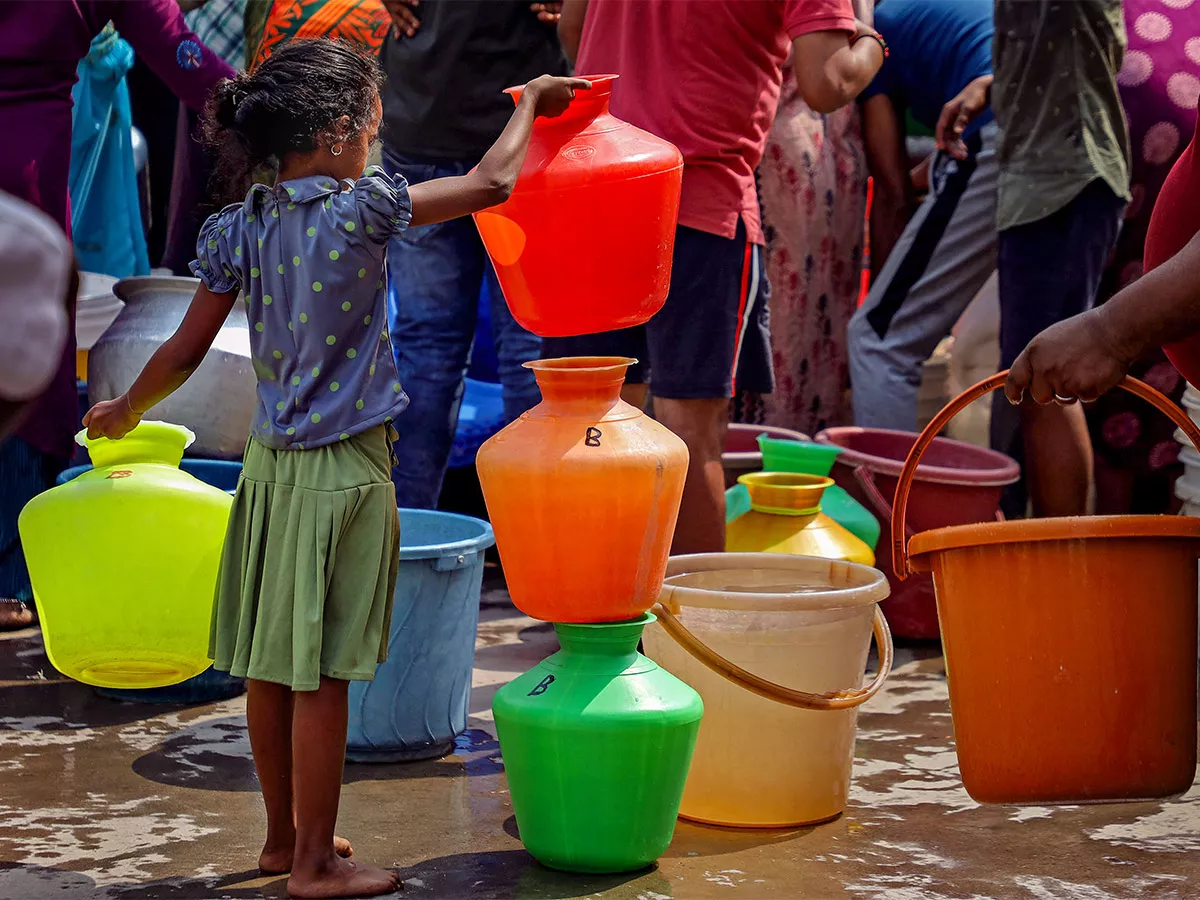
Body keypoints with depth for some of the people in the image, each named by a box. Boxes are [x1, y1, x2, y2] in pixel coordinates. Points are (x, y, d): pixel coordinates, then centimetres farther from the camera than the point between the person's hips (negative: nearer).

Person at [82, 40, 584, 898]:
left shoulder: (240, 229, 1)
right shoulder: (360, 209, -15)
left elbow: (184, 352, 4)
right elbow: (491, 183, -11)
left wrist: (124, 410, 22)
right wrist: (532, 101, 6)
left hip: (271, 465, 6)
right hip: (344, 472, -6)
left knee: (273, 666, 15)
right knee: (320, 676, 1)